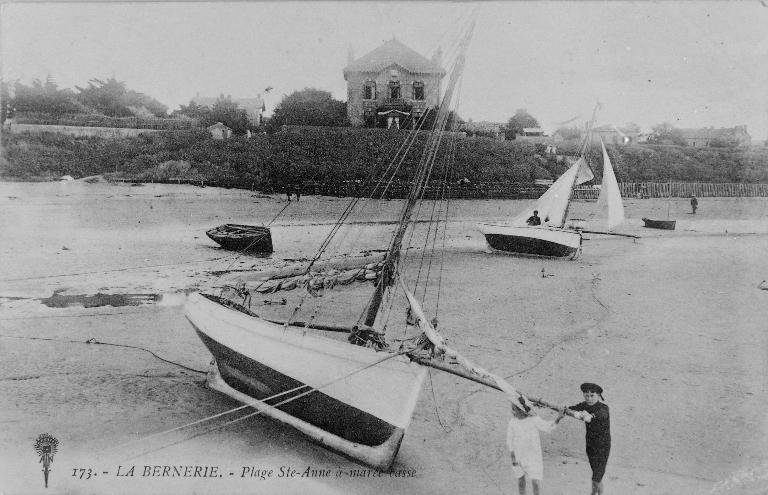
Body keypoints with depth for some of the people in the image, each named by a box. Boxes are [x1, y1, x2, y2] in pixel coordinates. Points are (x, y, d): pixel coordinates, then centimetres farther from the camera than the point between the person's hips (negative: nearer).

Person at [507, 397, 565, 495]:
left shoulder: (533, 419, -16)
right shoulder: (512, 423, -12)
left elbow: (548, 427, -3)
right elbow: (510, 442, -4)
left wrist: (559, 417, -17)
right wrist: (512, 457, -9)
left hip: (533, 455, -1)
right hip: (518, 456, 2)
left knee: (535, 480, -2)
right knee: (521, 478, 13)